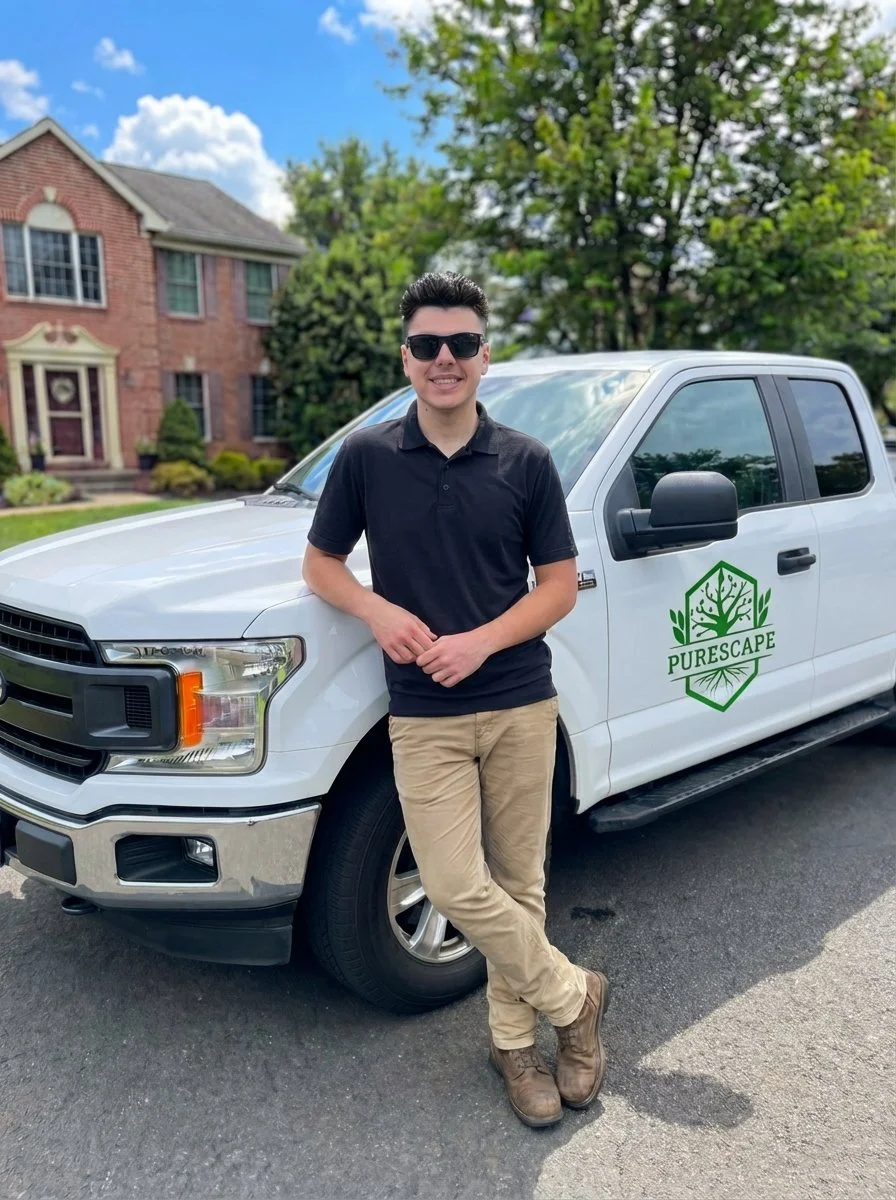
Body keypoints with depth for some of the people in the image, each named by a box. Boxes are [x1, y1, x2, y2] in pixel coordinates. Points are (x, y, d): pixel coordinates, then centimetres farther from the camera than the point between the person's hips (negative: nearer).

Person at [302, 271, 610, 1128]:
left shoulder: (525, 462, 0)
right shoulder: (365, 457, 0)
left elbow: (560, 585, 2)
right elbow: (320, 564, 8)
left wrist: (482, 640, -14)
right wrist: (379, 611, -13)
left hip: (521, 704, 1)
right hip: (424, 716, 0)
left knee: (518, 883, 10)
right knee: (457, 888, -5)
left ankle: (514, 1040, 31)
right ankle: (573, 996, 20)